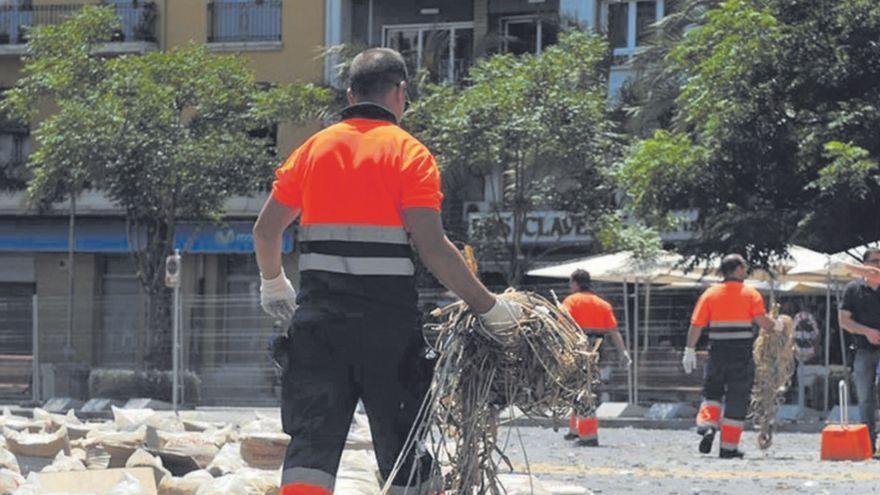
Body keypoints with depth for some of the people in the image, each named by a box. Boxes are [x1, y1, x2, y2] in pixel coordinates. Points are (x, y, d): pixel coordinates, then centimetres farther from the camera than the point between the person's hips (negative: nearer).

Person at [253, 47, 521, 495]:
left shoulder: (314, 148, 10)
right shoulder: (409, 152, -3)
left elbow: (265, 230, 12)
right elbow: (432, 248, -12)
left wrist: (272, 283, 31)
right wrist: (488, 306, -6)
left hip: (319, 311, 3)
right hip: (387, 315, -3)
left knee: (313, 438, 0)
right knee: (403, 440, 8)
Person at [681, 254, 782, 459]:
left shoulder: (710, 294, 5)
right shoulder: (750, 294, -1)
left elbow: (696, 325, 0)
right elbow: (762, 321, -12)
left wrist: (690, 350, 5)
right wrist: (776, 325, 9)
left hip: (717, 352, 2)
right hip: (742, 354, -2)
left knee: (712, 392, 18)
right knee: (737, 400, 5)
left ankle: (707, 424, -10)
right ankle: (729, 447, 6)